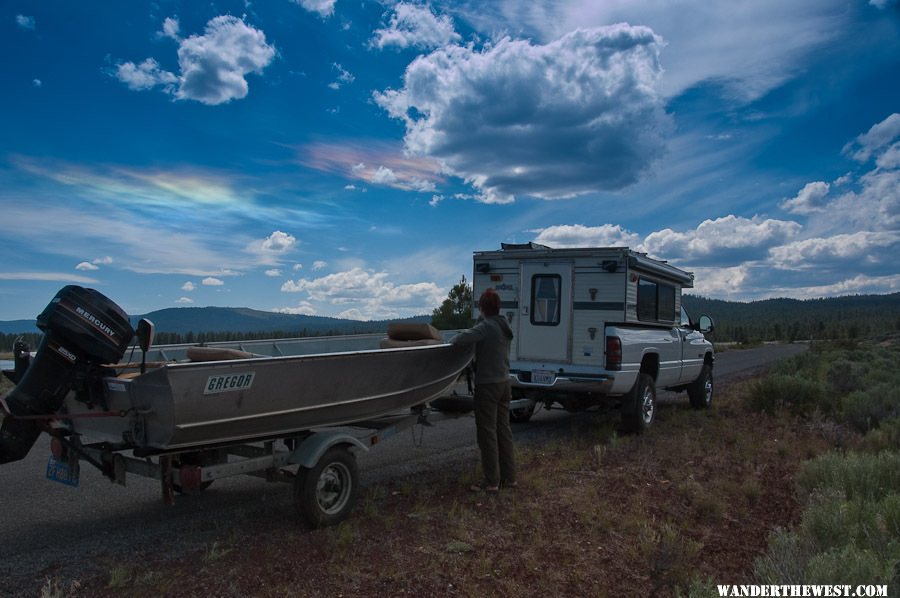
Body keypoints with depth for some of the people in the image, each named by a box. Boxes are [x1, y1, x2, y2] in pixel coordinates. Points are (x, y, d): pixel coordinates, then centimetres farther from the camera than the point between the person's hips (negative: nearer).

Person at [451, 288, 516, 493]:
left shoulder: (486, 326, -19)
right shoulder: (504, 326, 8)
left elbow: (463, 338, -31)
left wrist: (452, 341, -12)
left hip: (488, 385, -8)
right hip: (504, 383, 8)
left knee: (487, 433, -1)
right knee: (503, 430, 15)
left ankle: (492, 481, 5)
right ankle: (509, 477, 22)